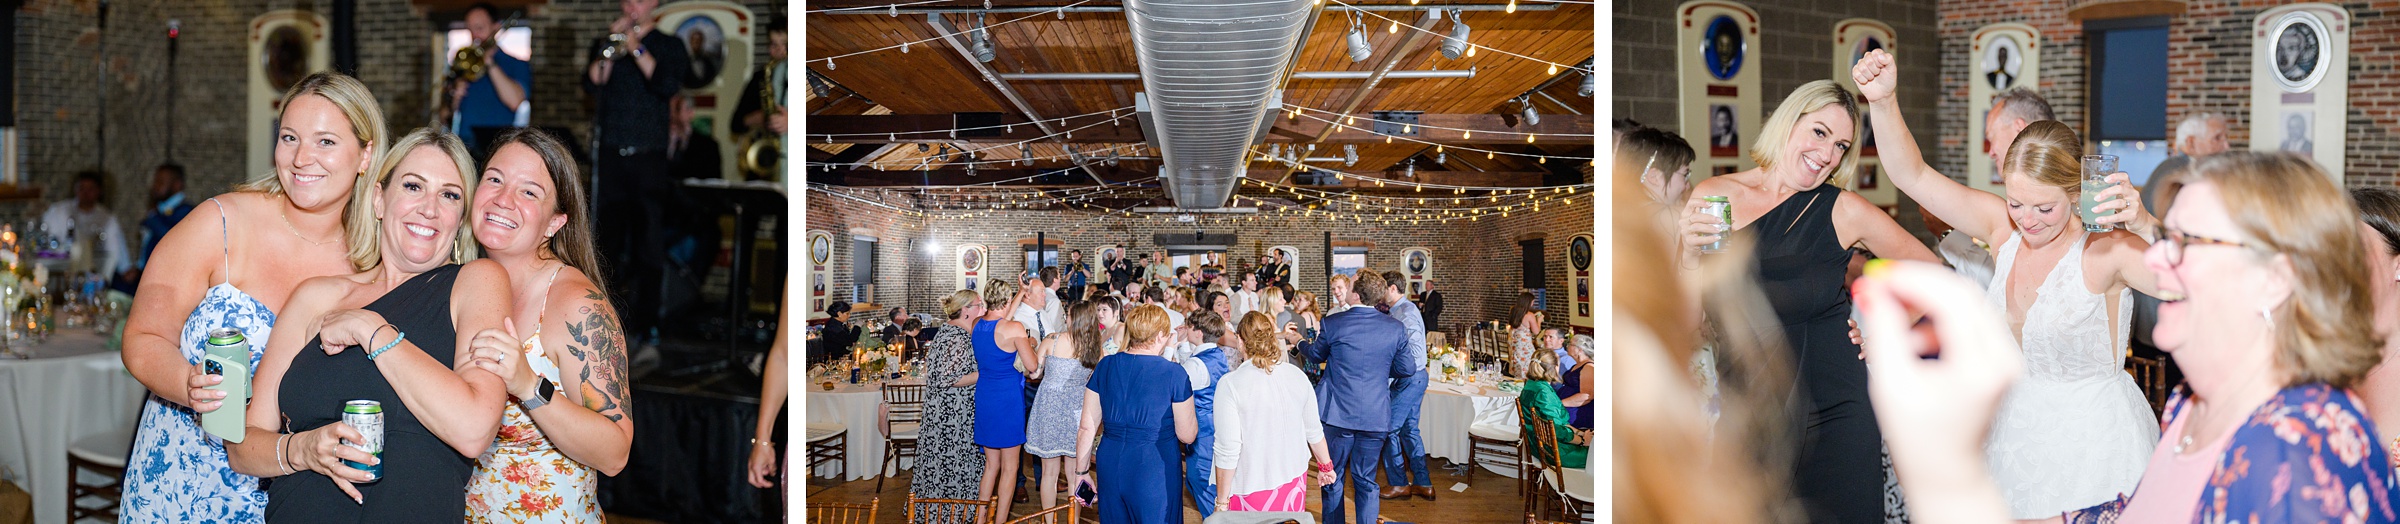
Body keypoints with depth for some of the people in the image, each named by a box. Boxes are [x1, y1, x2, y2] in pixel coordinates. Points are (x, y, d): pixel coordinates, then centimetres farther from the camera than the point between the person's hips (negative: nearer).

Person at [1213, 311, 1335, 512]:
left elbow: (1228, 450, -16)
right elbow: (1314, 431, 7)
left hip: (1251, 490, -4)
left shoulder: (1230, 384, -16)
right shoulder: (1296, 375, -2)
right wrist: (1326, 467, 24)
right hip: (1294, 481, 4)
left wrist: (1222, 501, -8)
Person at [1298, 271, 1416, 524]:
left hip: (1339, 415, -2)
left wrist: (1299, 342, 30)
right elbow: (1407, 369, 2)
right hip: (1376, 416, 2)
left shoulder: (1333, 323, -11)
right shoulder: (1396, 328, -6)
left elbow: (1317, 354, 8)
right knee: (1366, 481, 11)